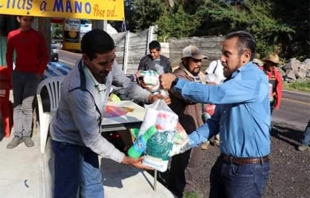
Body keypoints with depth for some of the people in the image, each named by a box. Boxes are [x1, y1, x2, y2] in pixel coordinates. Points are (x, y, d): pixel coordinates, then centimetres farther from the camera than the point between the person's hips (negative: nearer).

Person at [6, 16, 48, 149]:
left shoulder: (37, 36, -3)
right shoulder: (12, 35, 4)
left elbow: (45, 56, 2)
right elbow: (9, 54, 14)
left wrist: (40, 72, -5)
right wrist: (11, 71, 6)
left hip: (33, 75, -3)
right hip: (18, 74, 3)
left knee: (27, 106, -5)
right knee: (17, 106, 4)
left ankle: (27, 135, 8)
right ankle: (17, 135, 10)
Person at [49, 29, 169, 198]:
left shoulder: (107, 65, -22)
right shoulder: (79, 90, -41)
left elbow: (126, 84, -1)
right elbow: (92, 139, -32)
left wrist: (150, 97, -18)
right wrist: (125, 159, -29)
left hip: (87, 136, 7)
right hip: (68, 141, -7)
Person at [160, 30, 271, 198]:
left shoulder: (253, 78, -19)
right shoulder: (232, 81, 10)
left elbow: (215, 94, -34)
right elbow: (216, 121, 10)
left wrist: (176, 83, -26)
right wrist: (188, 141, 0)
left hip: (248, 168, -8)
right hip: (224, 162, 8)